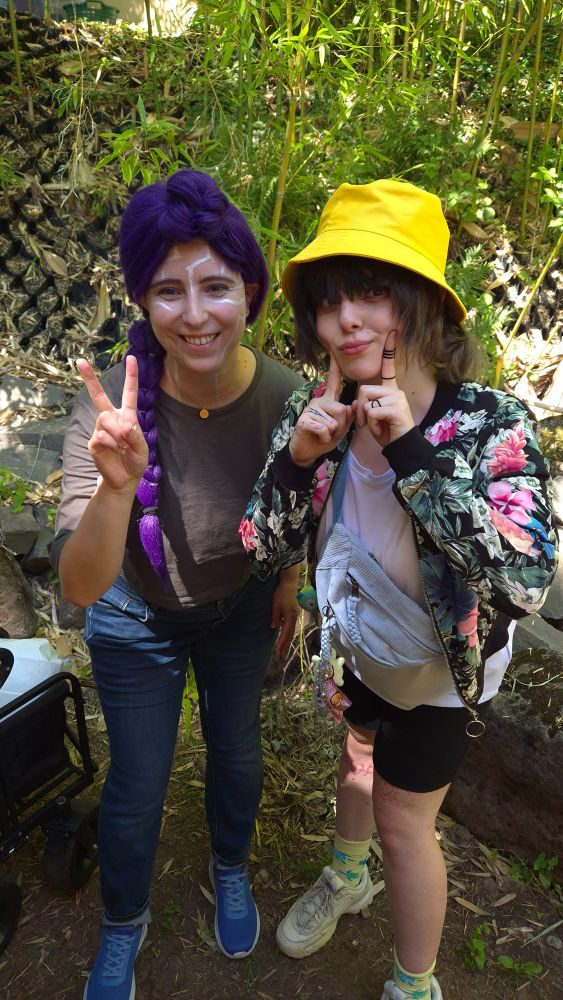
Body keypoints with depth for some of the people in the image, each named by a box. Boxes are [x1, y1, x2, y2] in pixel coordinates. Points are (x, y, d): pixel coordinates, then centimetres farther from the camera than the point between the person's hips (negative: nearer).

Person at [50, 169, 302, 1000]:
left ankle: (231, 871, 58)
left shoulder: (284, 392, -26)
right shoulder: (112, 407, -33)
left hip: (242, 607, 2)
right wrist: (116, 484, -52)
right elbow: (80, 587, -35)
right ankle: (124, 921, 49)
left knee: (237, 753, 24)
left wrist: (288, 584, 8)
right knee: (138, 785, 16)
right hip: (138, 619, -2)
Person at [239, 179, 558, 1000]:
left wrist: (412, 455, -44)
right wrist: (297, 459, -32)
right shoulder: (318, 413, -18)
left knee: (402, 817, 12)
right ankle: (348, 878, 63)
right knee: (358, 755, 29)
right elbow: (267, 555, -14)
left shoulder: (491, 425, -31)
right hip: (361, 645, 5)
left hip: (444, 668, -4)